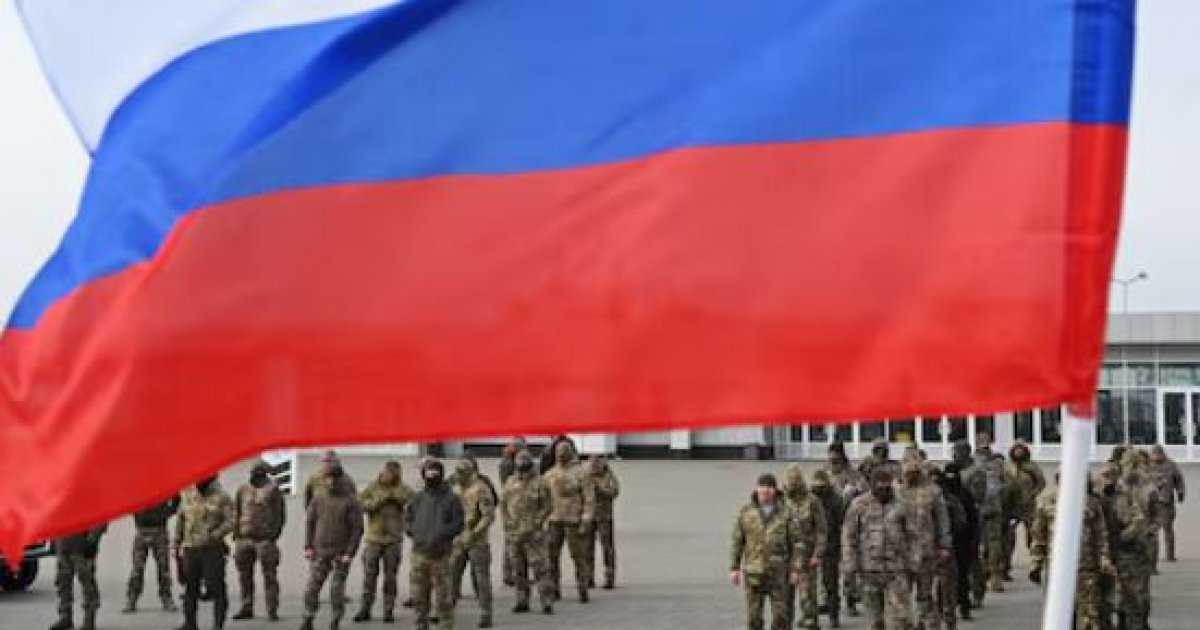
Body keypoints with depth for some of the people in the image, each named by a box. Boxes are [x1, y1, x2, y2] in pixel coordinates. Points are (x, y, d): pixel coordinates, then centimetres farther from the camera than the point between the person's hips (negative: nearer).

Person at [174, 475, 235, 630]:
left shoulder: (222, 497, -6)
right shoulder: (188, 495, 8)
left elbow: (231, 521, -13)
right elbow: (181, 520, 15)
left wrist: (213, 536, -24)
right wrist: (176, 544, 12)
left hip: (212, 549, -4)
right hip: (191, 550, 4)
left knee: (216, 587, -8)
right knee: (190, 587, 8)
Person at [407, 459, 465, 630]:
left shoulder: (451, 499, -1)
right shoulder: (418, 497, 10)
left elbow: (458, 524, -3)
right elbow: (408, 517, 20)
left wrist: (440, 536, -14)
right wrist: (414, 533, 4)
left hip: (440, 553, -4)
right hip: (419, 552, 4)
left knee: (443, 596, -3)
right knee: (418, 593, 10)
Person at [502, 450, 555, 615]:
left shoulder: (540, 484, -6)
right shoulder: (510, 482, 8)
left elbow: (546, 508, -6)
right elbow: (503, 504, 14)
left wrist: (534, 525, -13)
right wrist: (507, 521, 1)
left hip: (532, 532, -5)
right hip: (513, 532, 5)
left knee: (540, 568, -7)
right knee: (518, 569, 9)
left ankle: (547, 603, -5)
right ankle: (522, 602, 17)